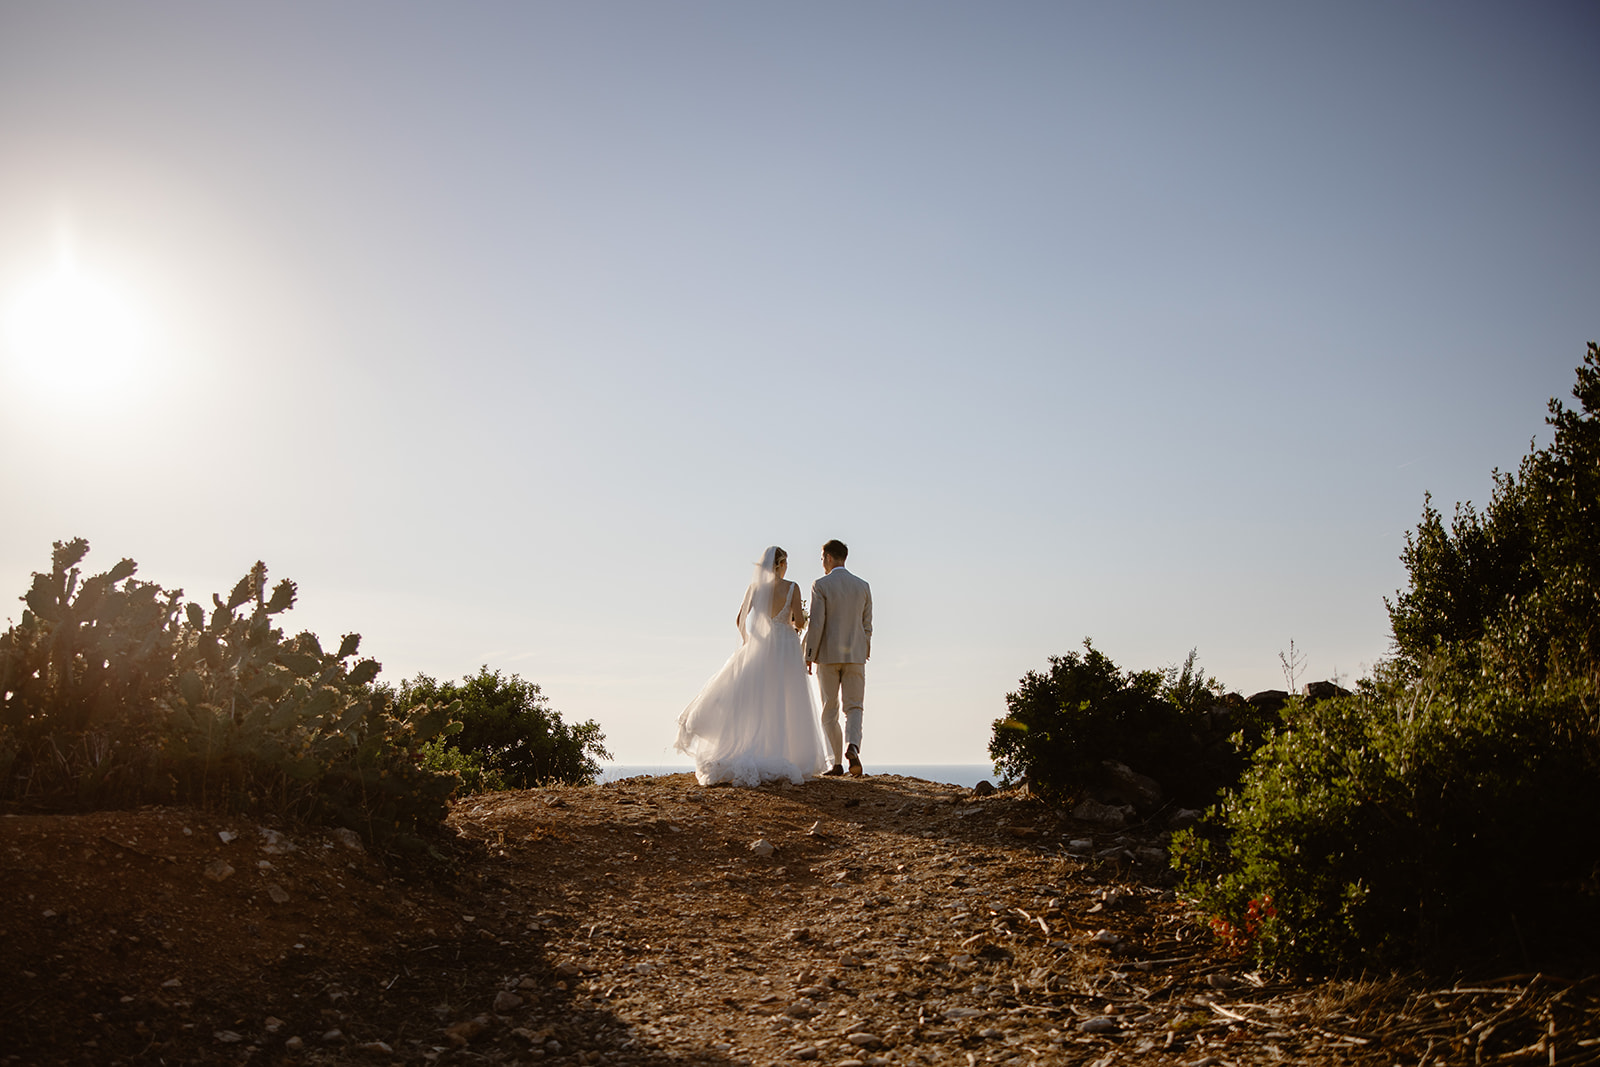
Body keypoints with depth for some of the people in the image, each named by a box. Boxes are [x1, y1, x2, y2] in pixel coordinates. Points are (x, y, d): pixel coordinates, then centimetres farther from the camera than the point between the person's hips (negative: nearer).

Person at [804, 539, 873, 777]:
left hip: (828, 655, -3)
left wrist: (809, 657, -6)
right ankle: (852, 747, -20)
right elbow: (867, 625, 9)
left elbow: (816, 624, -12)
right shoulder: (863, 587, 6)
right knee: (853, 708, 7)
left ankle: (836, 763, 7)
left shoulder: (821, 585, -7)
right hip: (855, 655, 3)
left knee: (829, 711, 8)